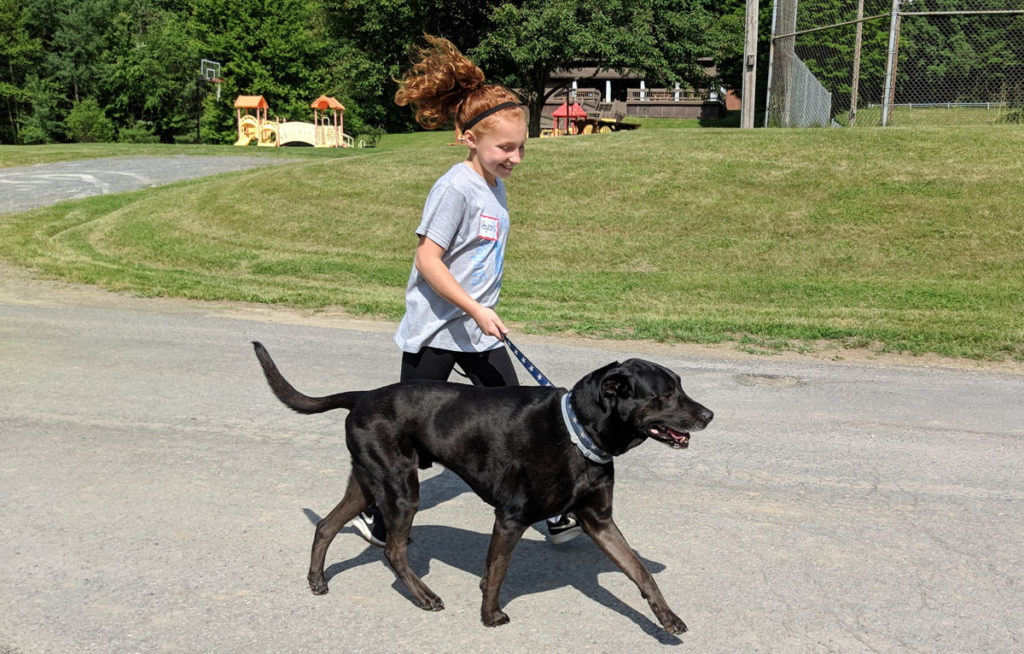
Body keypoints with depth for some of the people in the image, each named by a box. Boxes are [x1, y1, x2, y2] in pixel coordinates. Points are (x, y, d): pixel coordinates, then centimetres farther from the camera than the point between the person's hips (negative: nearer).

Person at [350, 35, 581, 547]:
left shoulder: (496, 185, 8)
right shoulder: (456, 187, -18)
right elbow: (428, 260, -21)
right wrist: (476, 309, -25)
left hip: (478, 330, 8)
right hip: (434, 330, -8)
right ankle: (375, 512, 25)